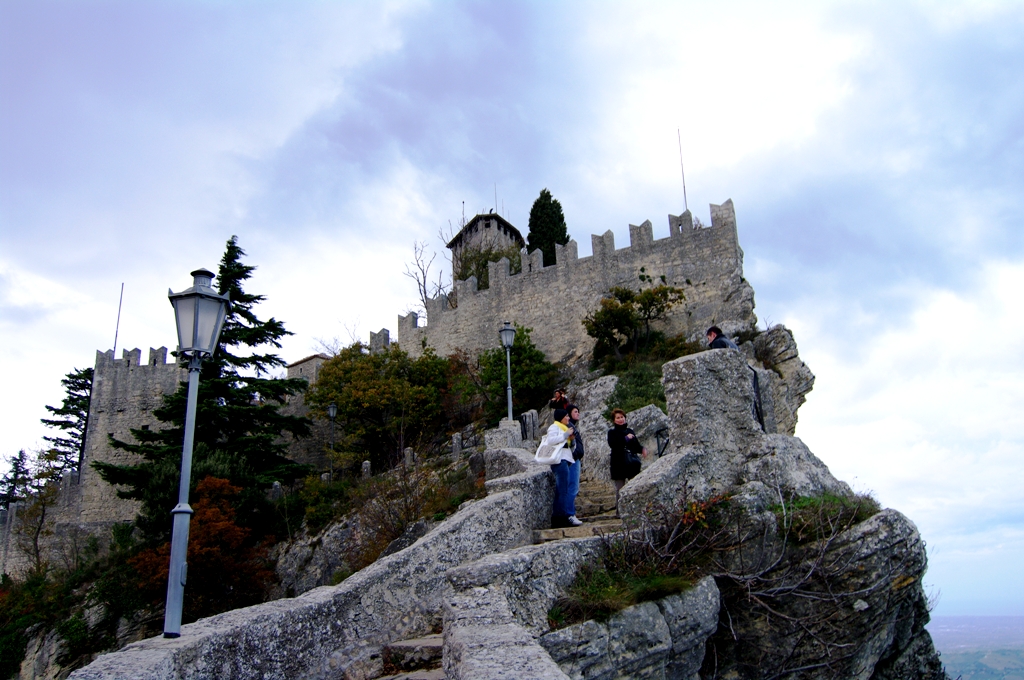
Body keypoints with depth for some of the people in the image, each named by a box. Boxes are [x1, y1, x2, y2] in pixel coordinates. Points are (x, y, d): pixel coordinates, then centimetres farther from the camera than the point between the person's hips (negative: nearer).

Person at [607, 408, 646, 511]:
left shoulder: (630, 431, 15)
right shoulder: (612, 432, 4)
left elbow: (636, 446, 9)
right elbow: (613, 444, -16)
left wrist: (642, 449, -12)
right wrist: (626, 438, -14)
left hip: (632, 464, 3)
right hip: (619, 465, -3)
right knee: (620, 490, 0)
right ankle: (619, 509, 8)